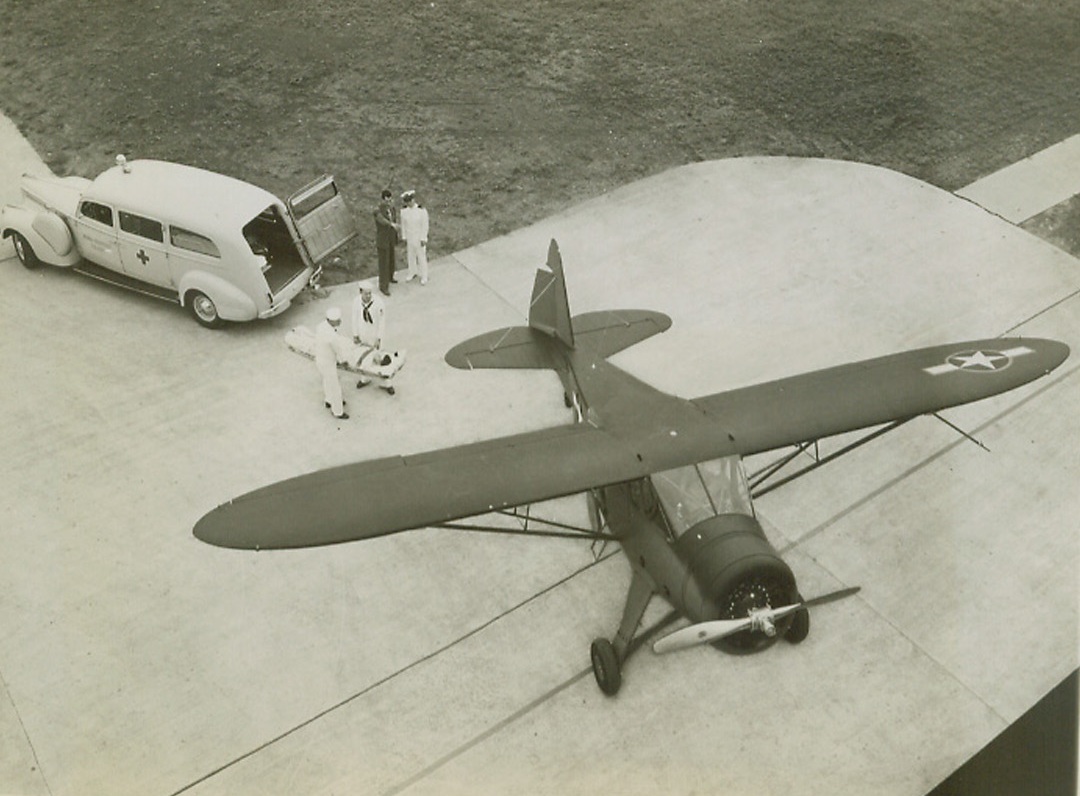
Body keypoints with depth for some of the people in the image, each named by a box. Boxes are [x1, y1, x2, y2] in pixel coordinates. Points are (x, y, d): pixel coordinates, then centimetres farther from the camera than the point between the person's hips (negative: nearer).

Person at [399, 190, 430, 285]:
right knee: (410, 254, 20)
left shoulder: (422, 210, -24)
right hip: (409, 236, 4)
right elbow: (403, 224, 0)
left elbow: (425, 225, -17)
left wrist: (423, 239, -14)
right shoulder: (404, 211, -12)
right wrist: (404, 237, 3)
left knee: (421, 256, 10)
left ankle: (424, 276, 28)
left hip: (419, 236, -4)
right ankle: (412, 272, 42)